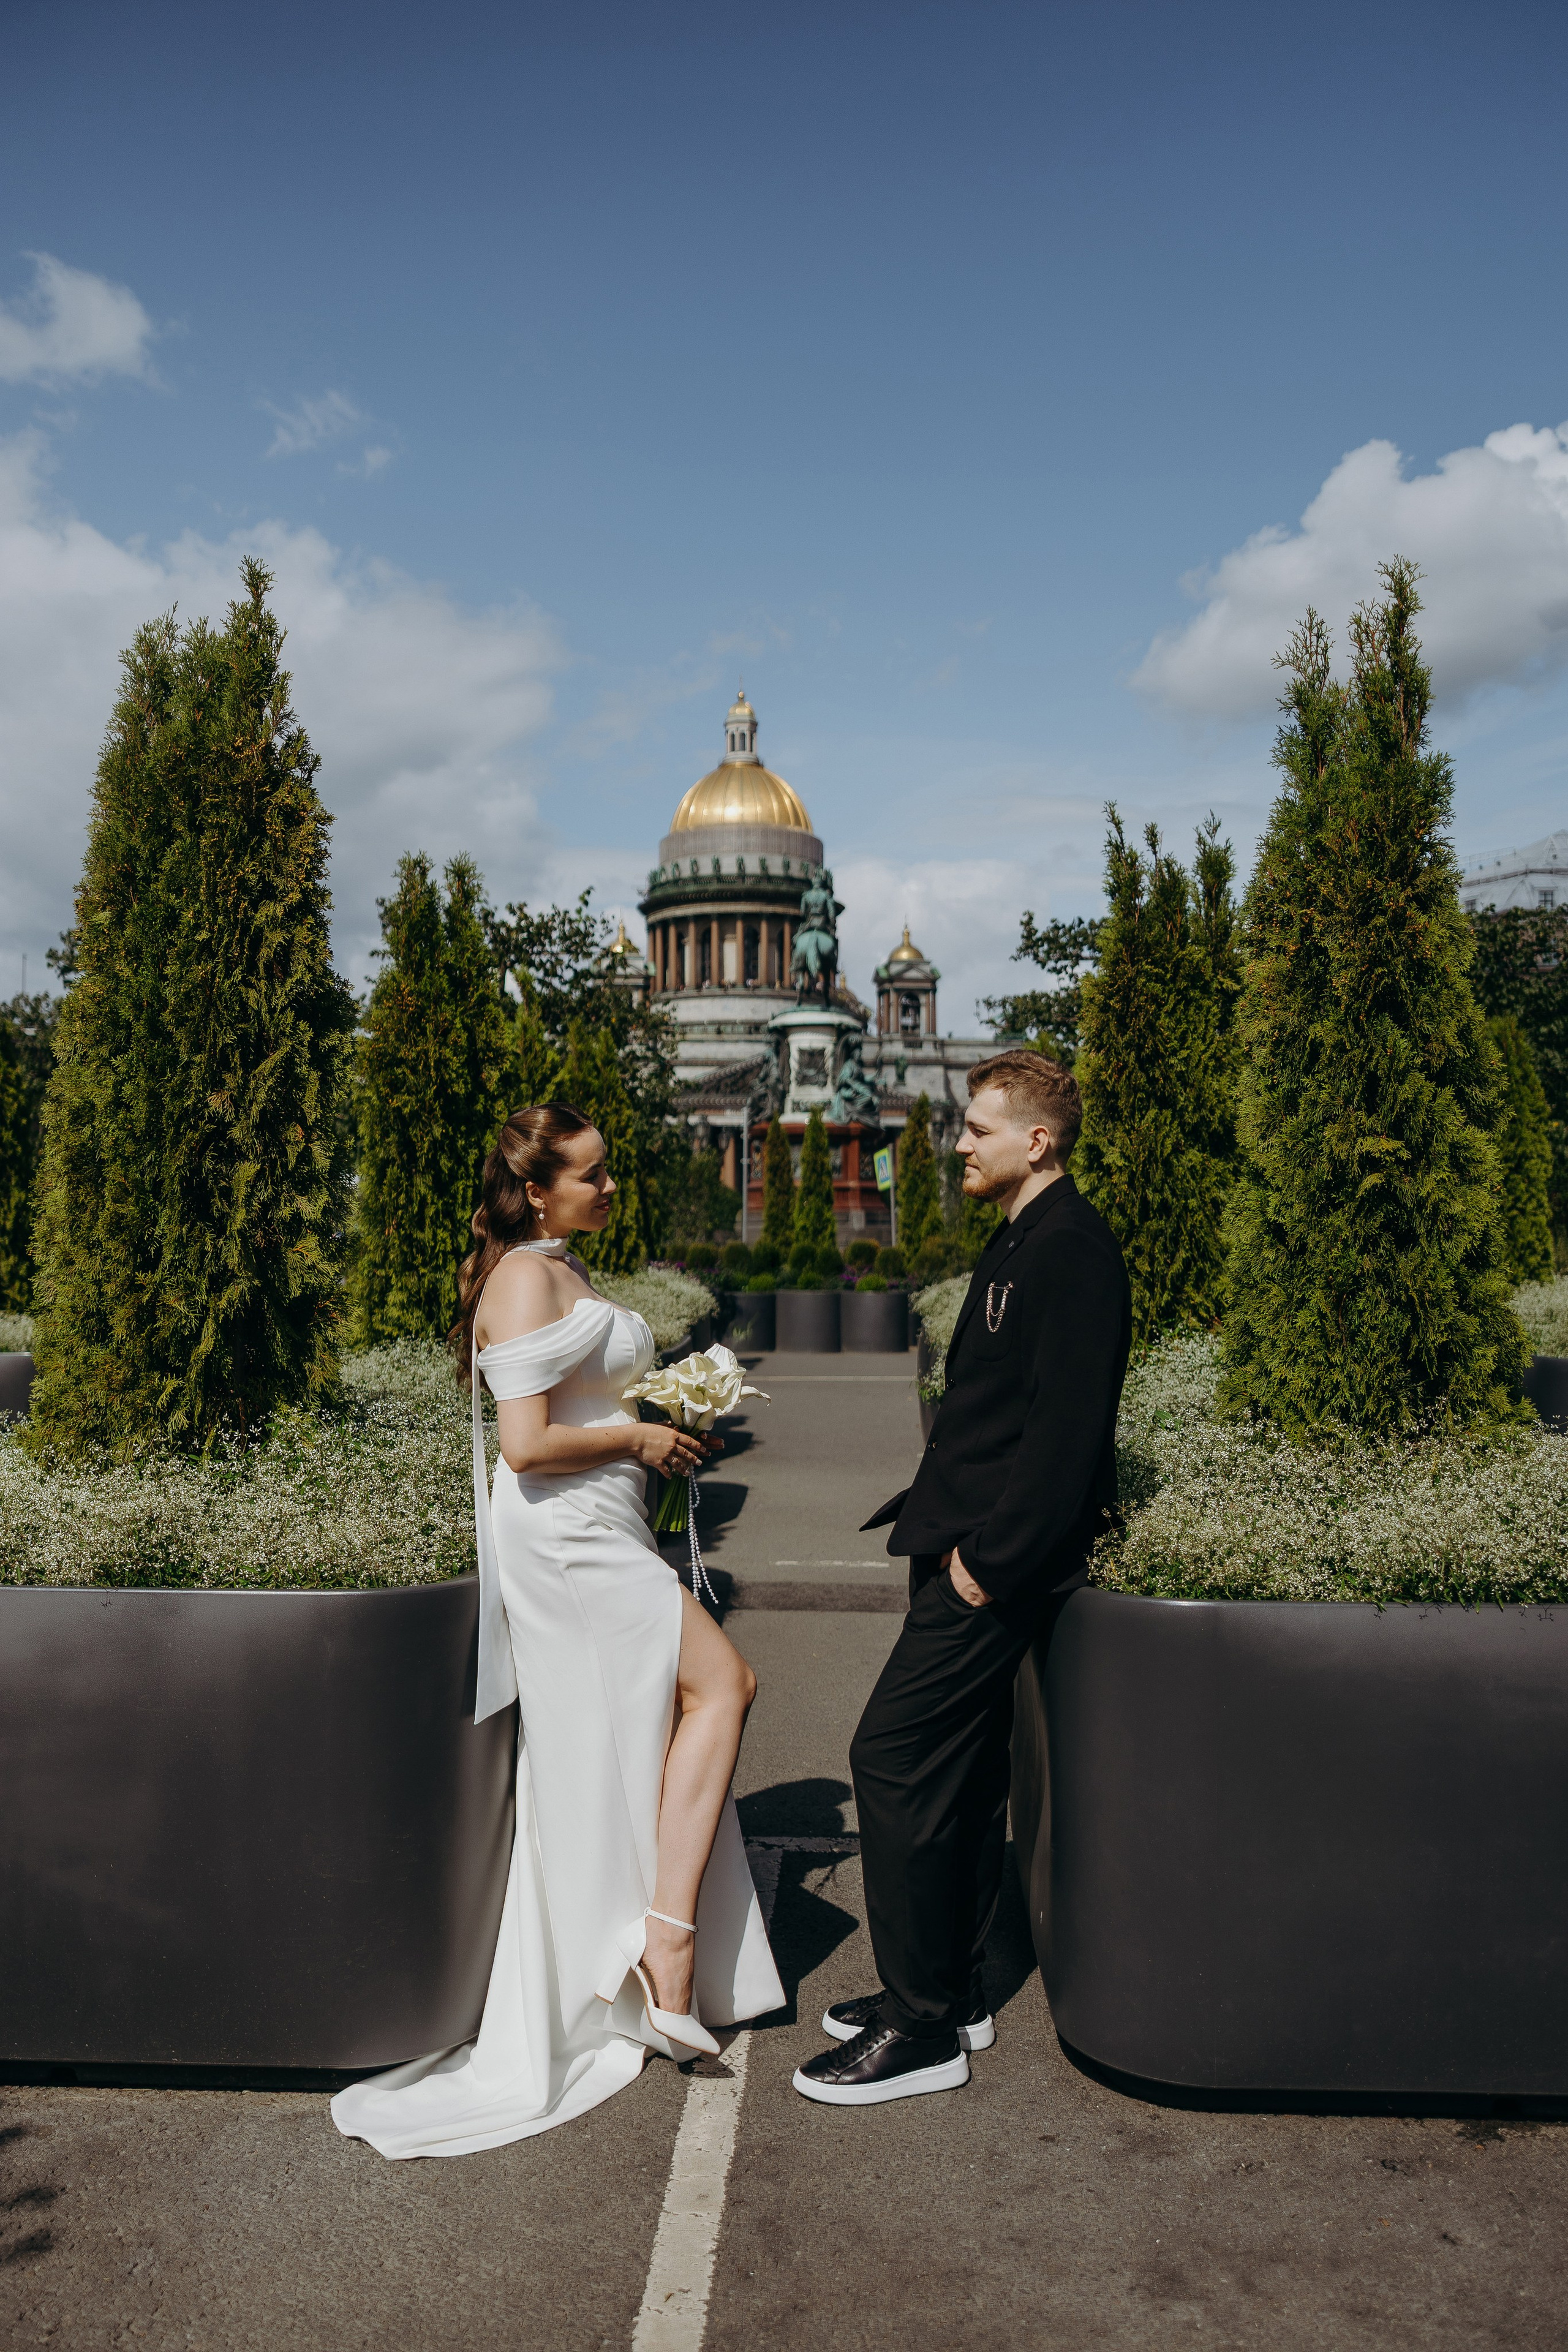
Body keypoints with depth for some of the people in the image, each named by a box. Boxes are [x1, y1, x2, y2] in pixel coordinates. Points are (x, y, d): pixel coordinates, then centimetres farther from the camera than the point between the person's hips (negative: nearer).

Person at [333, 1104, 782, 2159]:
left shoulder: (569, 1271, 14)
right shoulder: (525, 1280, -16)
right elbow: (529, 1444, -23)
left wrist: (667, 1430, 11)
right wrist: (640, 1439, -13)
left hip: (599, 1533, 10)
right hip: (564, 1539, -10)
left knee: (614, 1764, 14)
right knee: (722, 1683, -8)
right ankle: (668, 1932, -4)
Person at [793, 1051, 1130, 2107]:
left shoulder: (1072, 1249, -17)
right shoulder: (1021, 1241, 16)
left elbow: (1067, 1427, -23)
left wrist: (989, 1558, -20)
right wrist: (941, 1516, 13)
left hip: (999, 1561, -10)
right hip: (974, 1548, 10)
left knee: (895, 1760, -7)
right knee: (961, 1773, 16)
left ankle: (924, 2030, 4)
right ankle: (952, 1995, 29)